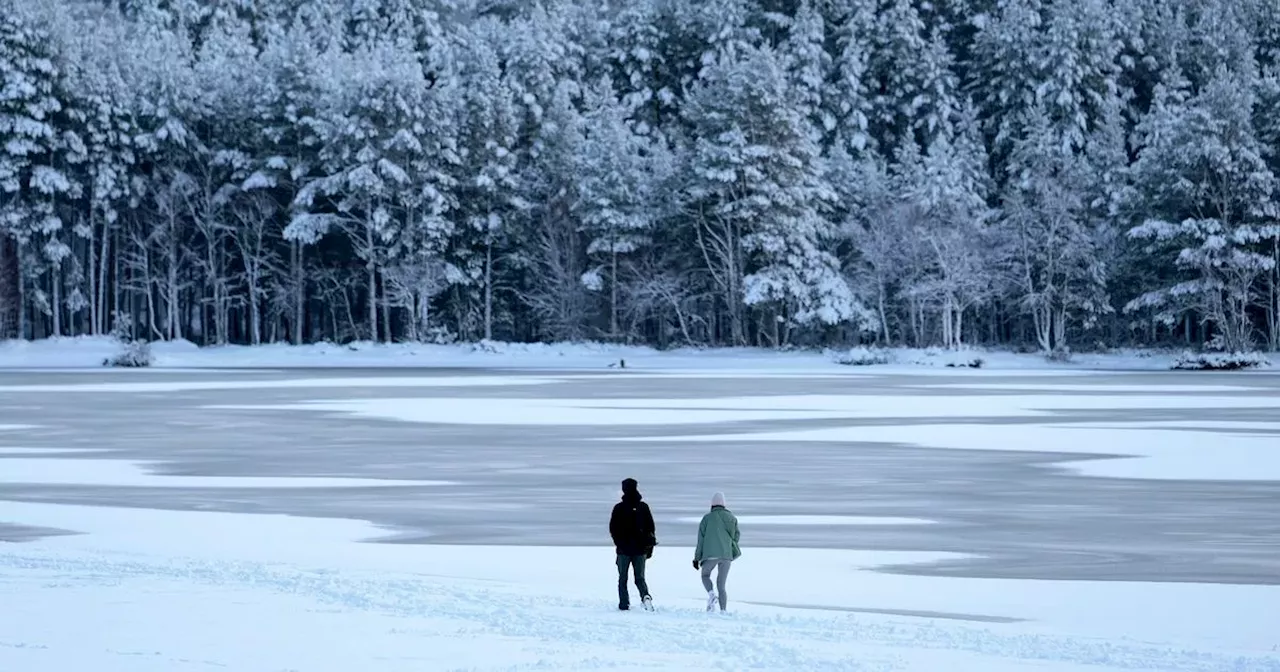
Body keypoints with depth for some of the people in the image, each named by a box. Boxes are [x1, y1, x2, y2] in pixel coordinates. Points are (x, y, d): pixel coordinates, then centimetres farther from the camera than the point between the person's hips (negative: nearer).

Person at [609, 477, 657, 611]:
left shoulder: (618, 508, -6)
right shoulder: (643, 507, 2)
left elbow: (613, 529, -2)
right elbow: (651, 528, 5)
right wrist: (650, 546, 13)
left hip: (623, 549, -2)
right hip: (640, 549, 2)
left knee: (622, 578, 9)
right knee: (640, 577, 7)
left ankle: (624, 604, 2)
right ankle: (645, 596, -20)